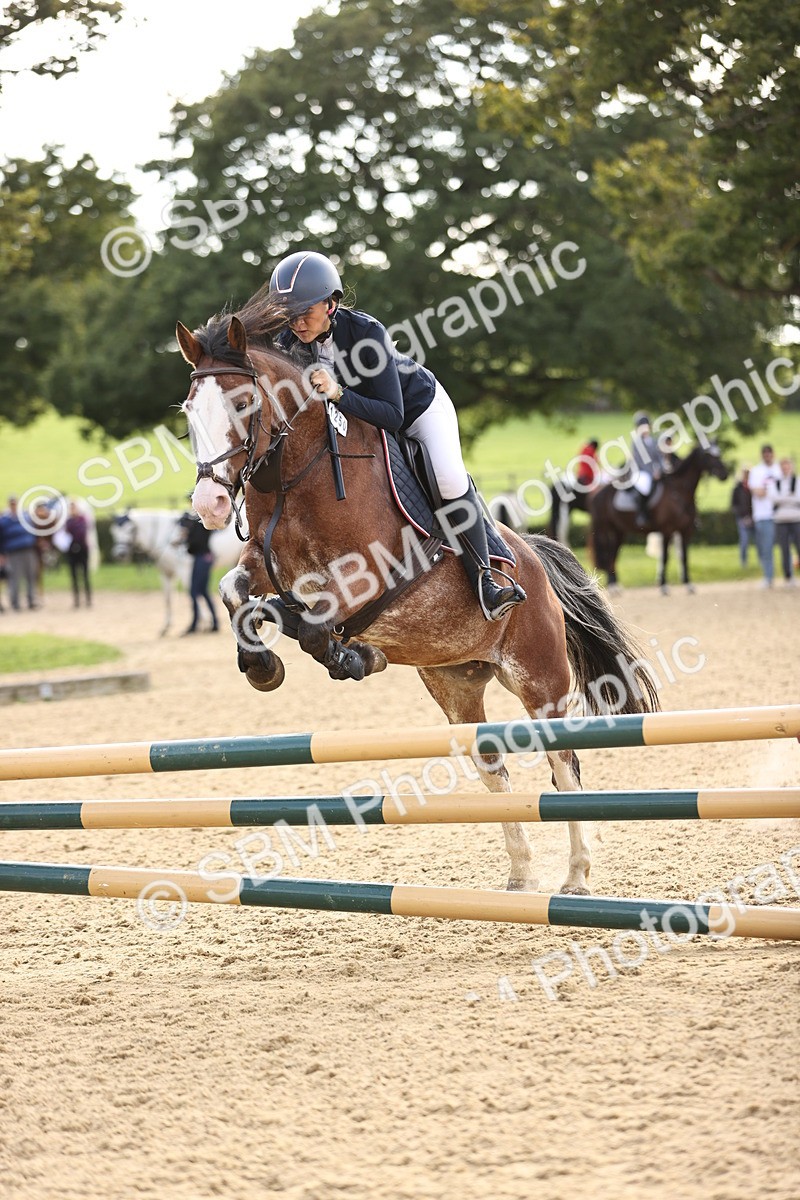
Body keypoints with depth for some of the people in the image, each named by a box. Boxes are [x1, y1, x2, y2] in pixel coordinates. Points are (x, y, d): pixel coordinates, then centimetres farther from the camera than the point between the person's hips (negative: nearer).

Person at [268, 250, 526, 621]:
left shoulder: (367, 332, -37)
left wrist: (338, 395, -52)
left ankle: (483, 581, -18)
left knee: (450, 478, -26)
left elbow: (392, 416, -39)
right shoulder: (289, 344, -23)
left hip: (419, 406, -5)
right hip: (356, 419, 6)